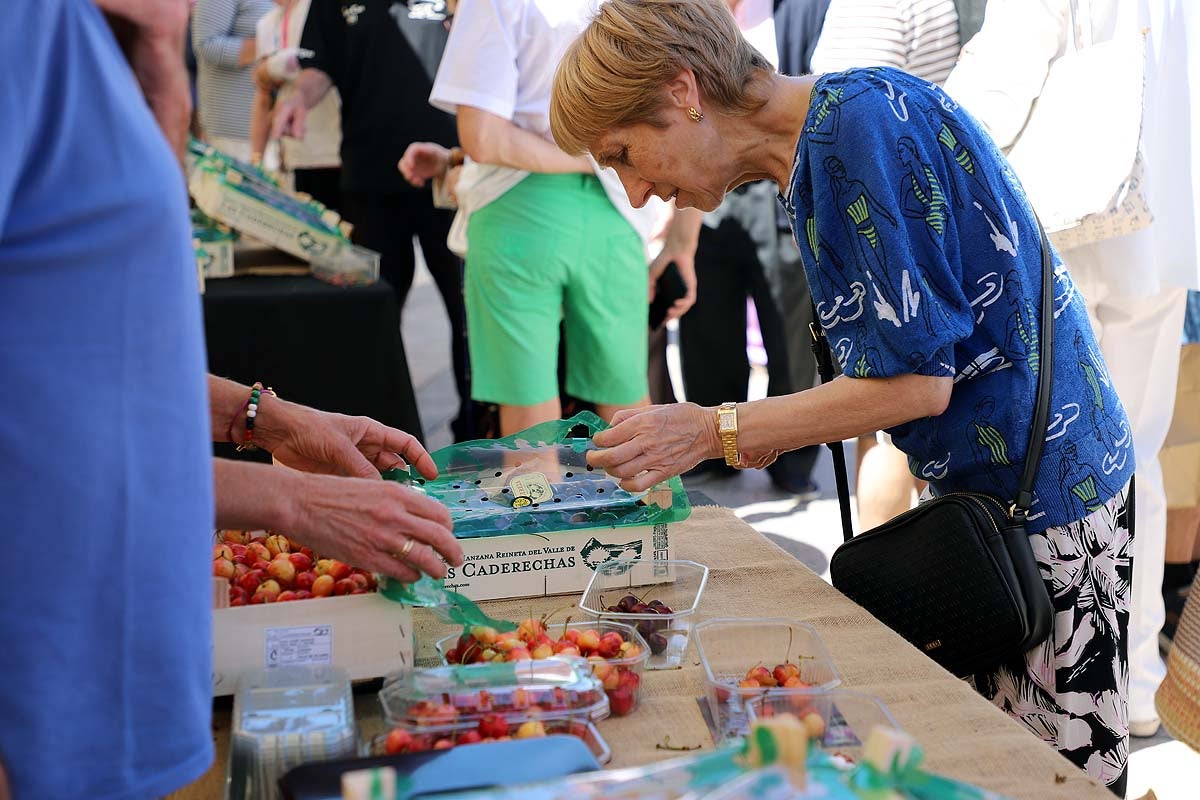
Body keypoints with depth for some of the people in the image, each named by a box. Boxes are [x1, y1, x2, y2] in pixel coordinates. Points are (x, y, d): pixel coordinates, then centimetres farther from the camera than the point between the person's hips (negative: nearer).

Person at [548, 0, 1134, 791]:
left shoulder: (866, 117, -20)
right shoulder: (818, 150, 9)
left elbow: (917, 379, -20)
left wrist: (714, 432, -16)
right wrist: (768, 436, 7)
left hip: (1046, 488, -9)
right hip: (986, 487, 9)